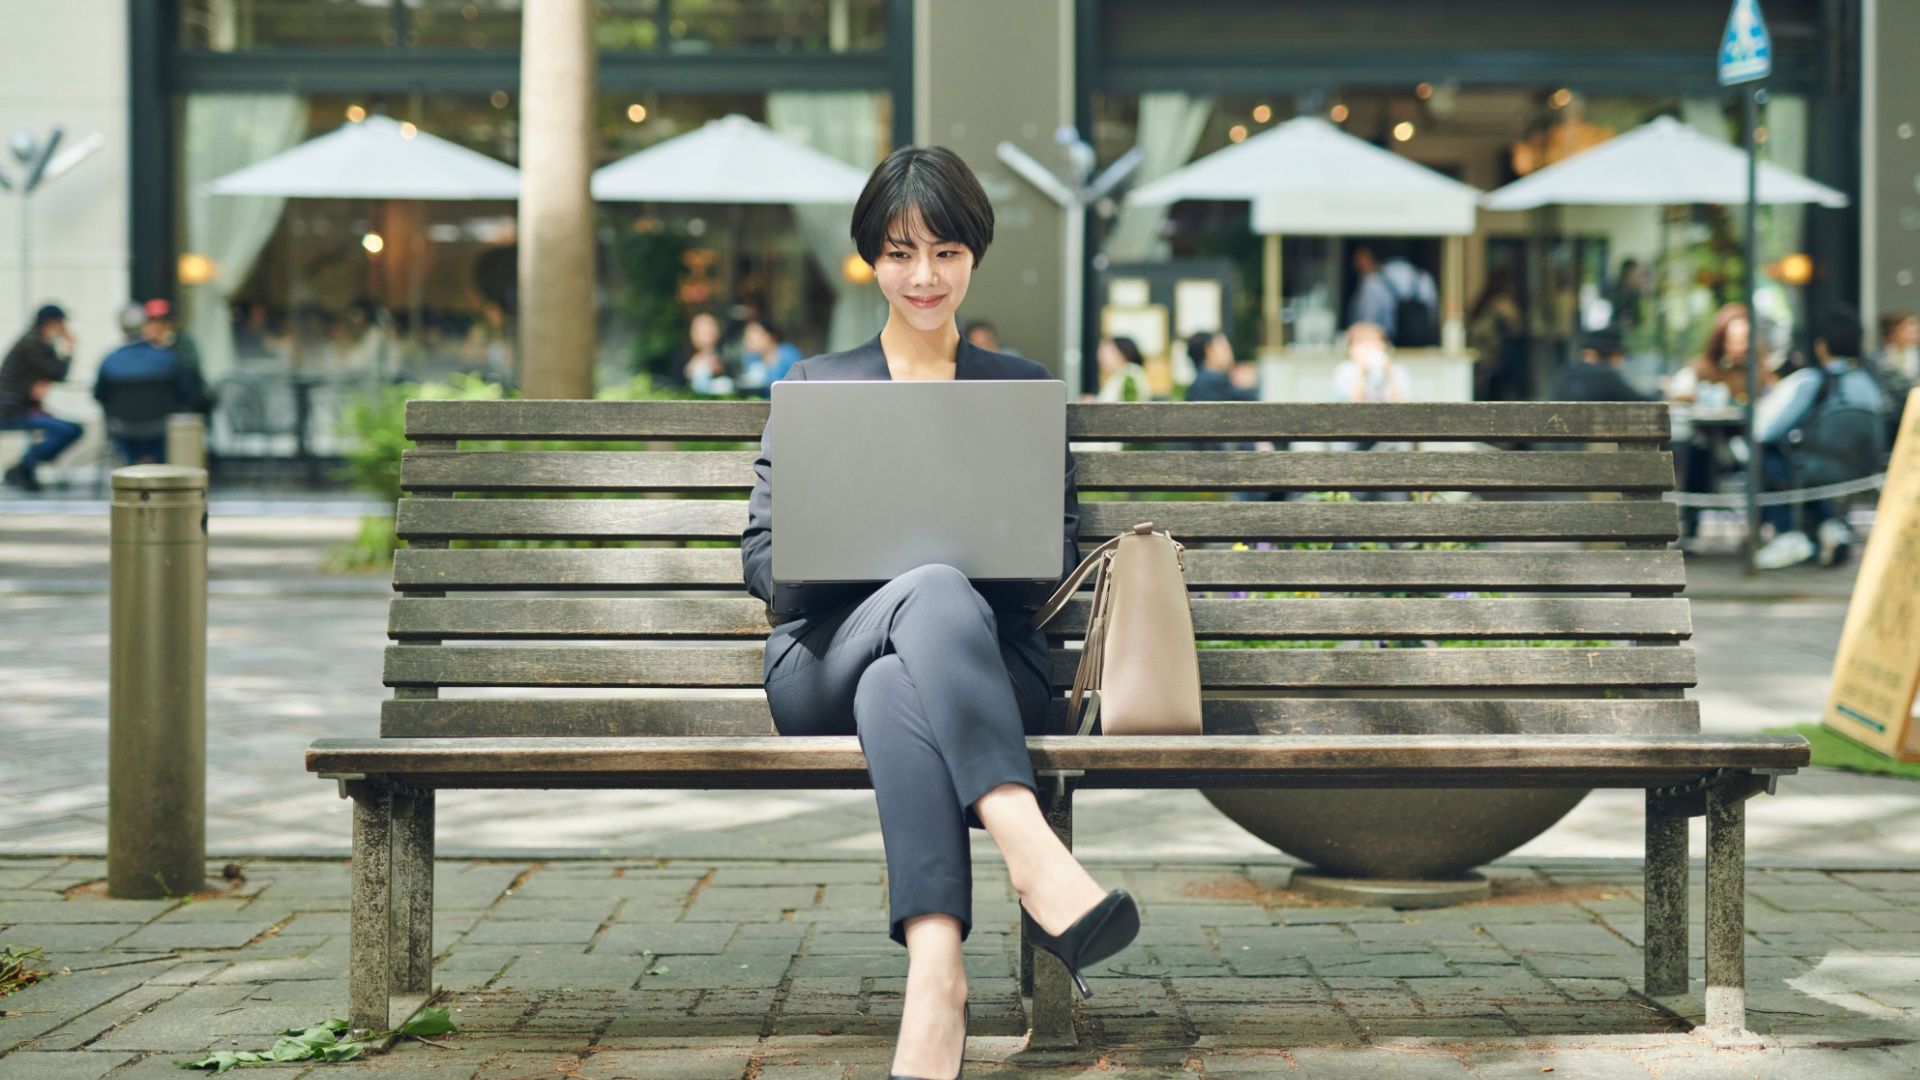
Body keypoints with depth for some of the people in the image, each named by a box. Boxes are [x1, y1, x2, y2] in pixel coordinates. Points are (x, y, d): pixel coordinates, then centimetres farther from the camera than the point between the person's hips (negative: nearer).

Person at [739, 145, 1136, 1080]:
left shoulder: (1027, 390, 23)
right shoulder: (813, 387, 22)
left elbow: (1058, 548, 12)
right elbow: (760, 556, 12)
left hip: (986, 660, 0)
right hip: (826, 660, 0)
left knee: (895, 689, -40)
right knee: (936, 590, -38)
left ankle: (935, 968, -58)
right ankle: (1032, 856, -58)